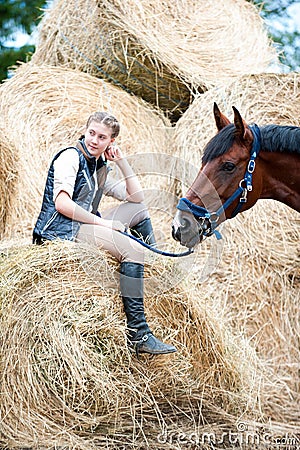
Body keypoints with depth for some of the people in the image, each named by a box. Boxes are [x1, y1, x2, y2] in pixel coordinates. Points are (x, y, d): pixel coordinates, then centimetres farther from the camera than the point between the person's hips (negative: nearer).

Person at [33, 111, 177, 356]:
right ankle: (138, 335, -28)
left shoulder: (100, 168, 19)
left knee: (140, 210, 13)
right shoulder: (71, 157, -6)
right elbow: (62, 204, -19)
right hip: (60, 230, -9)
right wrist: (101, 222, -16)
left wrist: (122, 161, 11)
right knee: (133, 249, -25)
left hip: (84, 225, 9)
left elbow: (136, 196, 17)